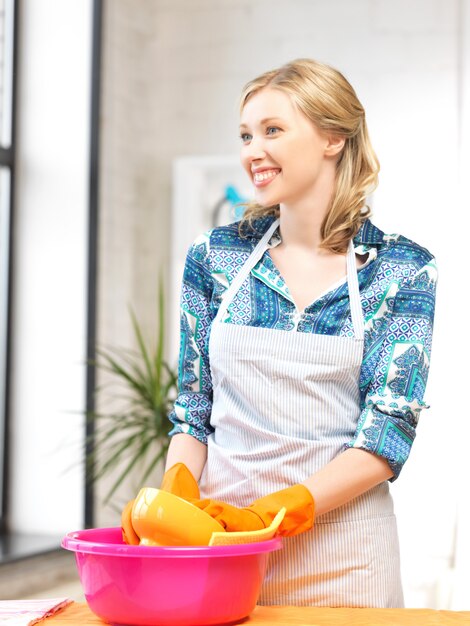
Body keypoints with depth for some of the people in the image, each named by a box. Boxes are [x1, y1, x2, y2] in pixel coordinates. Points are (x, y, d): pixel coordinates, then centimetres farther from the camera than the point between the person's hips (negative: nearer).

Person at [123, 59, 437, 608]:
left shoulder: (402, 271, -4)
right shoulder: (214, 257, 4)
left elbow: (387, 433, -9)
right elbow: (193, 412, 8)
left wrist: (270, 513, -21)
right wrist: (176, 494, -12)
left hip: (343, 556, -2)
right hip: (218, 539, 2)